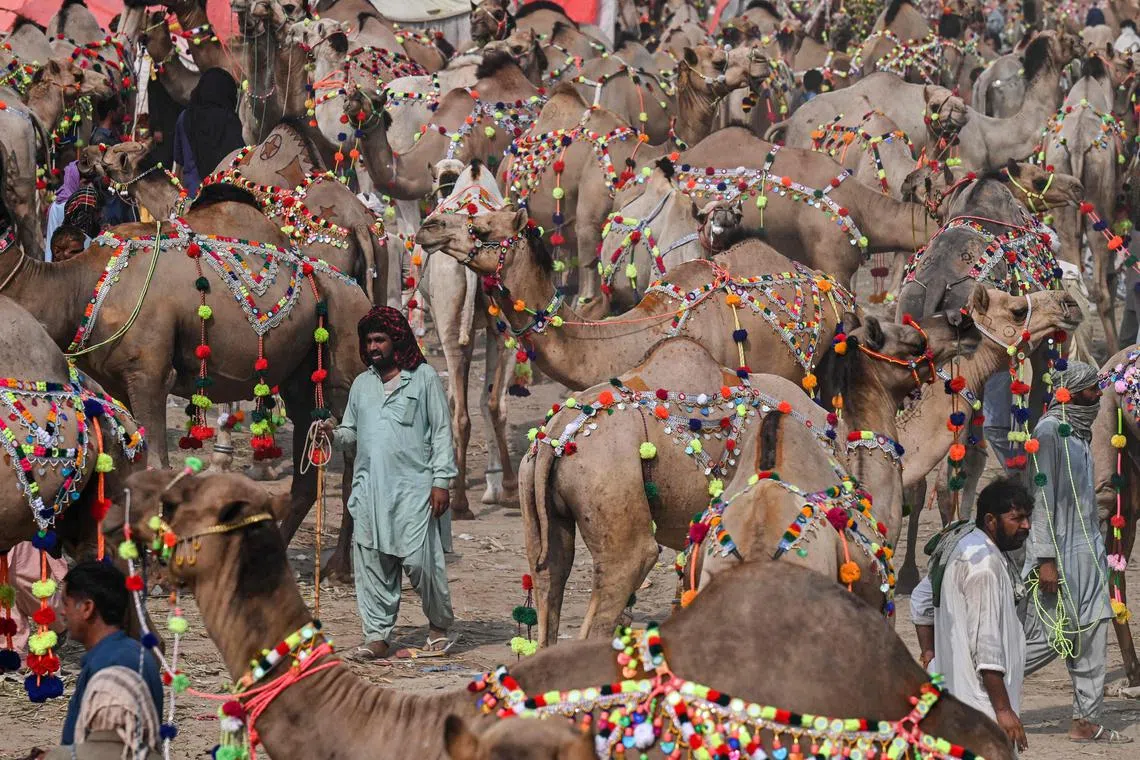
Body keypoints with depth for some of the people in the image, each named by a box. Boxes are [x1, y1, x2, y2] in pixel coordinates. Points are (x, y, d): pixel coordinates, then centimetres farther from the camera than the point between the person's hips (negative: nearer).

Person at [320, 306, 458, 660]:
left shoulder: (423, 378, 2)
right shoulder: (362, 384, 17)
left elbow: (441, 431, 0)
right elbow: (352, 432, 22)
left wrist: (441, 481, -7)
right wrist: (334, 434, -2)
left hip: (414, 487, -5)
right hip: (370, 488, 5)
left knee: (420, 560, -7)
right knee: (371, 562, 1)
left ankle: (440, 627, 12)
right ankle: (377, 635, 6)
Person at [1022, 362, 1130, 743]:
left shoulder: (1078, 432, 13)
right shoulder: (1050, 431, -13)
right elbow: (1042, 496, -17)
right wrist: (1046, 559, -21)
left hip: (1087, 551, 9)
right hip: (1060, 552, -9)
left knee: (1092, 638, 5)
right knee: (1047, 637, -6)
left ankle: (1085, 721, 7)